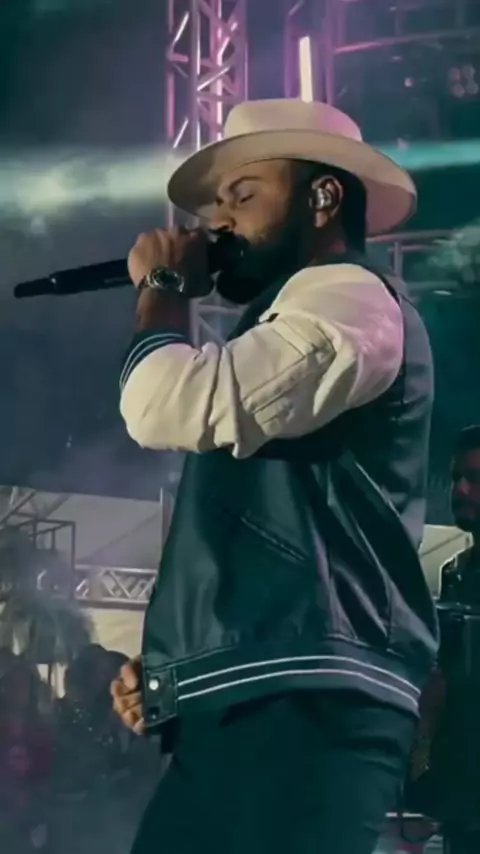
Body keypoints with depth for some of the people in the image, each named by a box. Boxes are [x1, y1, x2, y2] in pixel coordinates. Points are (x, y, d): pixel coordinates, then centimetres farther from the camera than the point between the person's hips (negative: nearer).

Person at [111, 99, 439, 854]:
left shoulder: (348, 298, -4)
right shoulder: (286, 326, 29)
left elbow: (168, 407, -19)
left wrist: (163, 288, 1)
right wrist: (169, 669, 15)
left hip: (299, 713, -10)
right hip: (245, 714, 10)